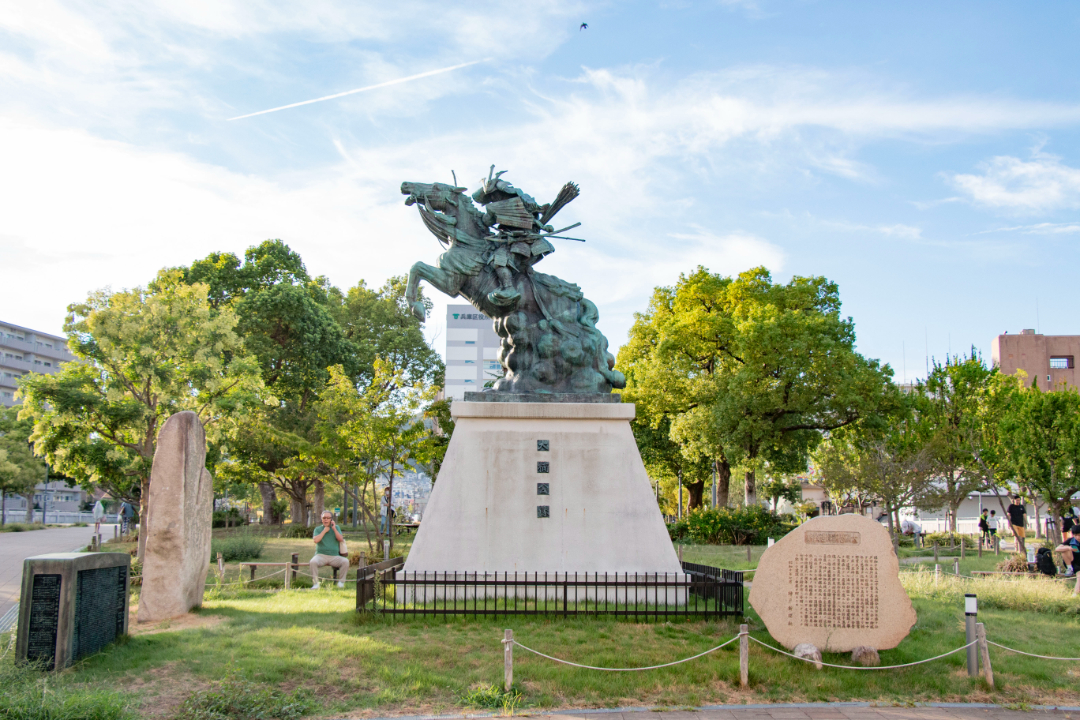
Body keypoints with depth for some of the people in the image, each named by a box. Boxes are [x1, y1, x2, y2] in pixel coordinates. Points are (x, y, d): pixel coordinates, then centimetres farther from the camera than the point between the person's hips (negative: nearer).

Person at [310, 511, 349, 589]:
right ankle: (316, 584, -24)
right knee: (313, 562, -34)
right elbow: (316, 540, -8)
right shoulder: (318, 529, 12)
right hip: (321, 555, -1)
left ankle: (341, 582, -14)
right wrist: (324, 531, -4)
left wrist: (334, 529, -8)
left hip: (334, 556, 1)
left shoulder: (336, 528, 14)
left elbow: (341, 540, -2)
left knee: (345, 561, -27)